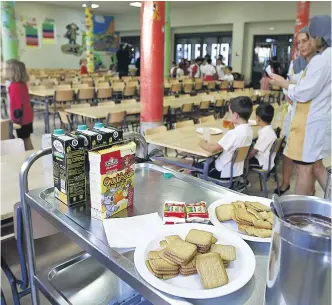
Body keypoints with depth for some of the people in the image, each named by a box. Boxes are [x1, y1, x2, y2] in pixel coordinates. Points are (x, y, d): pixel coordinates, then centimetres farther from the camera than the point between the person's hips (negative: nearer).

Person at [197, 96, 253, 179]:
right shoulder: (248, 129, -4)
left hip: (224, 173, -8)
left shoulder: (233, 133, -29)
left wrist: (202, 143, -4)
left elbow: (213, 149, -24)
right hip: (238, 170, 9)